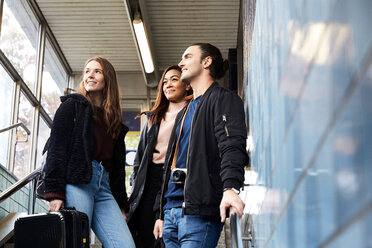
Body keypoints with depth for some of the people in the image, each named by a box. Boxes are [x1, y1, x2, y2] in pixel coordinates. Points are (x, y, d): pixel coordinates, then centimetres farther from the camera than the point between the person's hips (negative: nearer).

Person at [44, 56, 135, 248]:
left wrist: (121, 205, 15)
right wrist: (55, 192, -14)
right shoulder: (72, 105, 11)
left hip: (104, 187, 5)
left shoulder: (114, 121, 26)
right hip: (77, 182, -5)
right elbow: (56, 149, -2)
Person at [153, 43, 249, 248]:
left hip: (198, 210, -8)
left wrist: (230, 187, -34)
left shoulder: (223, 99, 1)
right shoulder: (185, 112, 27)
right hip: (172, 211, 8)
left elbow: (232, 147, -16)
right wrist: (162, 214, 24)